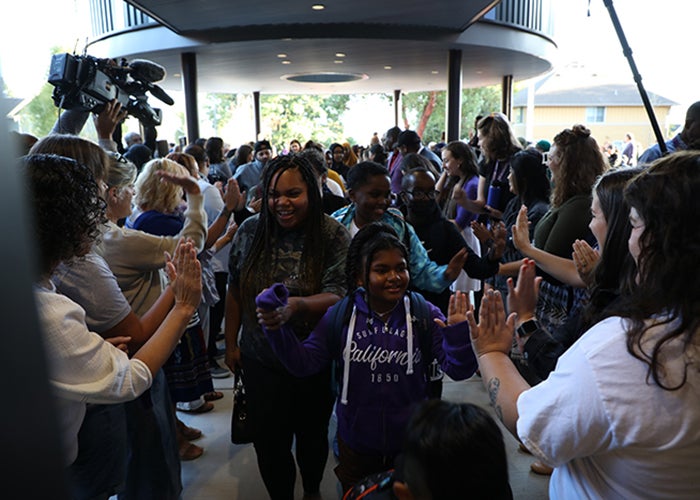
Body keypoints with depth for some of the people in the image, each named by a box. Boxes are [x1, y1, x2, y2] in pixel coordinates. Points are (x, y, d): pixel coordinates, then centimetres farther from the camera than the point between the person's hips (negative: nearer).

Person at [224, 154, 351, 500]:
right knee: (269, 443, 12)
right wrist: (231, 343, 8)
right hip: (261, 360, 2)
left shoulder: (333, 235, -15)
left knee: (312, 435, 20)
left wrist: (298, 305, -40)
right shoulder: (250, 231, -6)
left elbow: (338, 295, -21)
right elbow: (235, 290, 4)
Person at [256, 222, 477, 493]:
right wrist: (278, 331, -25)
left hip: (412, 443, 0)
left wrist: (458, 334, -32)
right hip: (356, 444, 1)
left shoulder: (425, 315, -13)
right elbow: (305, 363, -10)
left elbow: (459, 370, -14)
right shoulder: (340, 316, -11)